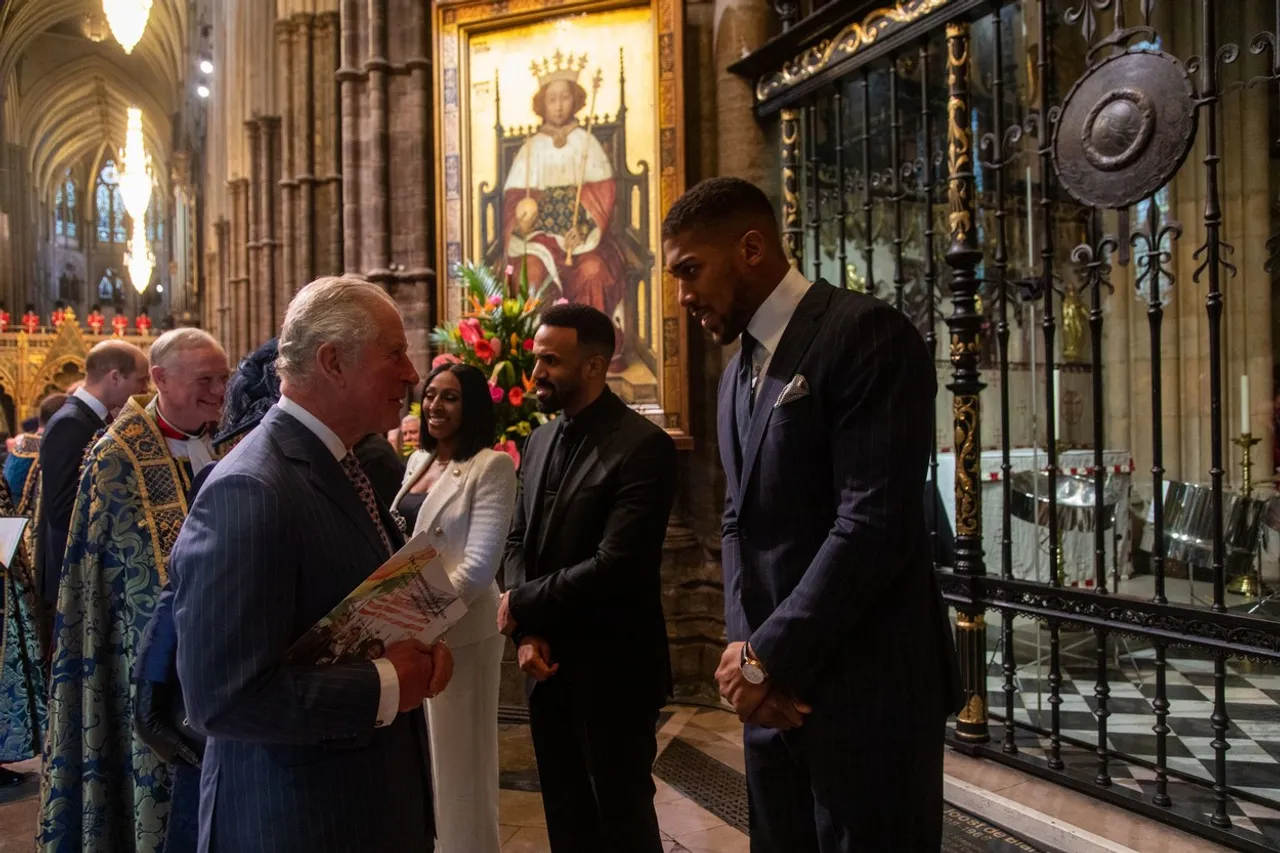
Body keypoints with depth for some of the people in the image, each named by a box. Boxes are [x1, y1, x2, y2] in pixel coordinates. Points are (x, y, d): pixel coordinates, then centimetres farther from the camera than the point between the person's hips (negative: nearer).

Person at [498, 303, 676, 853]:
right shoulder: (539, 442, 7)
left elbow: (615, 565, -24)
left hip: (610, 669, -7)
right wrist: (526, 634, -7)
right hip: (546, 664, 7)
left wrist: (522, 605, -13)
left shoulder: (643, 446, -17)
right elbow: (517, 542, 8)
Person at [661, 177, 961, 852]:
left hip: (865, 687, -7)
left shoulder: (866, 333, -12)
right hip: (775, 689, 8)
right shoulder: (738, 370, 15)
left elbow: (877, 524, -20)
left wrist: (767, 656, -12)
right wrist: (745, 647, -1)